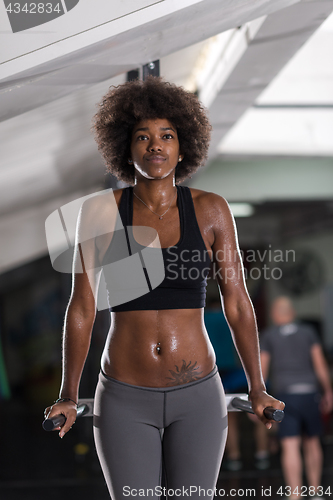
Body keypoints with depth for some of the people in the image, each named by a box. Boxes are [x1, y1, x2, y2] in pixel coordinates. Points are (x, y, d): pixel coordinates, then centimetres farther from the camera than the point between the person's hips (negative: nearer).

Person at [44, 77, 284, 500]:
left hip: (197, 396, 1)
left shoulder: (210, 210, -4)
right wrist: (68, 397, -1)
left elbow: (237, 303, 0)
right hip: (124, 400, 0)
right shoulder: (100, 212, -6)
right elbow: (81, 307, -1)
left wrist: (257, 390, 1)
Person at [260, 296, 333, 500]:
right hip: (309, 392, 2)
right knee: (312, 442, 17)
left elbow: (261, 370, 0)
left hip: (284, 395, -2)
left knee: (290, 447, -6)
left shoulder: (268, 336, 4)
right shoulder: (308, 331, 7)